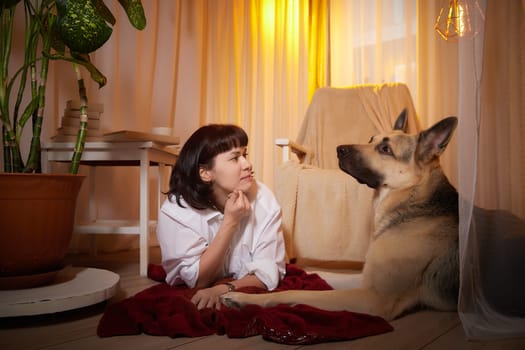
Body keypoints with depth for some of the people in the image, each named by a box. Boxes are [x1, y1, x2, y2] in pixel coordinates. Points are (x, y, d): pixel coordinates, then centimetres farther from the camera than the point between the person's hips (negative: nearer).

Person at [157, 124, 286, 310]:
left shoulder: (263, 198, -17)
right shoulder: (175, 210, -21)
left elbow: (269, 272, -17)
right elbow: (198, 280, -20)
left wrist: (224, 289, -36)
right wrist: (230, 221, -28)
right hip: (191, 299, -1)